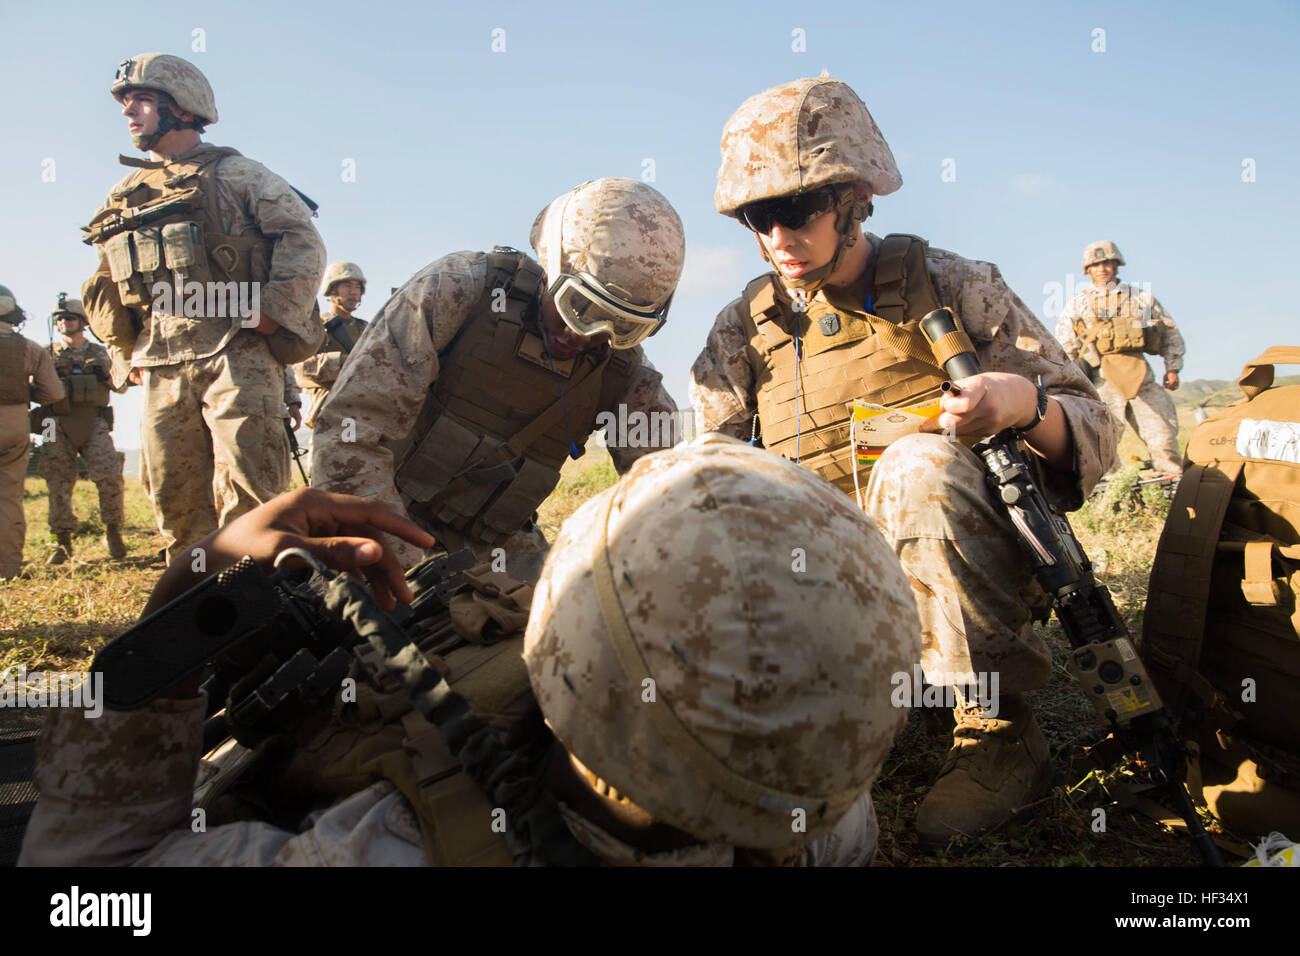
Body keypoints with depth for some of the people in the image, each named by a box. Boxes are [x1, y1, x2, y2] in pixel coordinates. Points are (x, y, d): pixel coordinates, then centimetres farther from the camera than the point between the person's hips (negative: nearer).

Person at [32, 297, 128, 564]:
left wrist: (106, 374, -8)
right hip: (58, 424, 1)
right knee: (59, 484, -2)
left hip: (94, 423, 0)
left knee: (109, 476, -13)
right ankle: (63, 541, 8)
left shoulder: (99, 353, 15)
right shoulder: (47, 354, 14)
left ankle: (113, 532, 2)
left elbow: (121, 386, 10)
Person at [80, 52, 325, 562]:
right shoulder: (123, 199, 22)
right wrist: (127, 355, 16)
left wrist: (271, 315, -10)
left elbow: (304, 242, -2)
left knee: (247, 500, -13)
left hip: (236, 355, -6)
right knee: (177, 505, 6)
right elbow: (103, 296, 29)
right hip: (163, 371, 6)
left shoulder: (234, 174, 6)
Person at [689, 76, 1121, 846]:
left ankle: (1000, 733, -18)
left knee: (921, 463, -33)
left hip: (973, 575, -3)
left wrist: (1024, 402, -27)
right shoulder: (747, 328, 5)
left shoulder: (951, 287, -3)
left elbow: (1095, 434, -3)